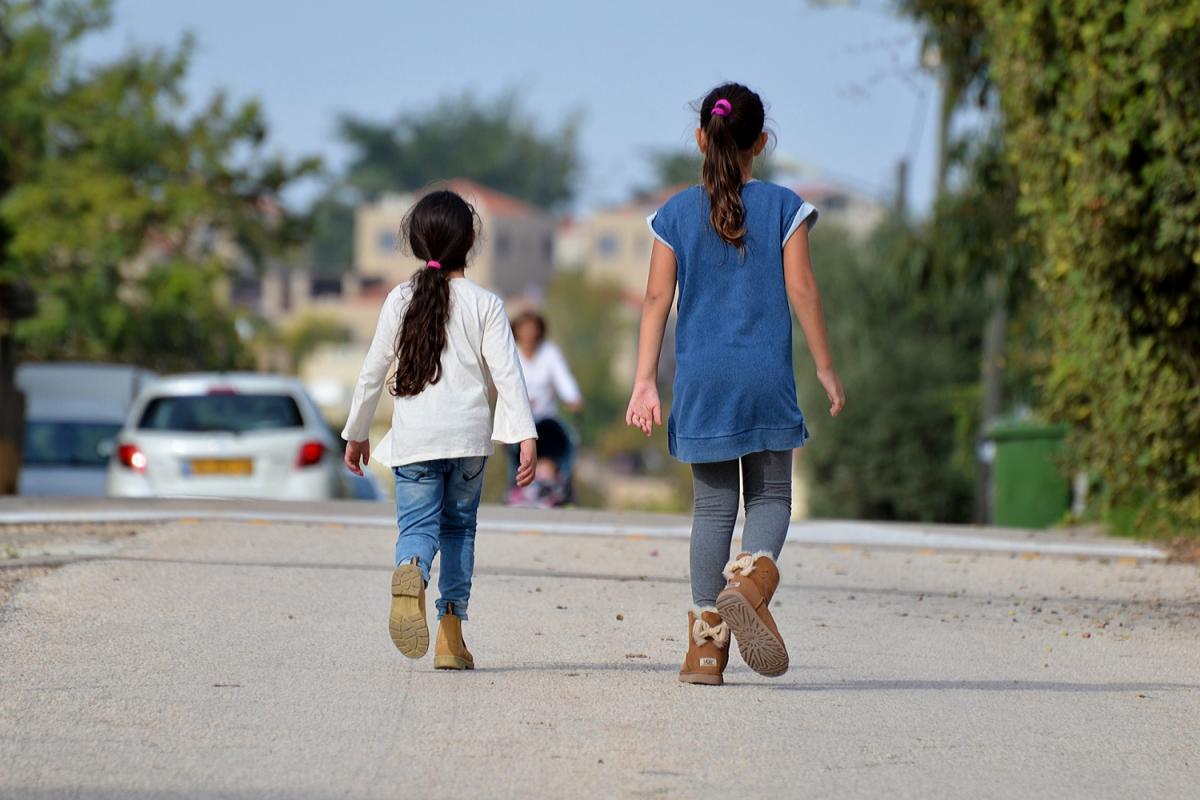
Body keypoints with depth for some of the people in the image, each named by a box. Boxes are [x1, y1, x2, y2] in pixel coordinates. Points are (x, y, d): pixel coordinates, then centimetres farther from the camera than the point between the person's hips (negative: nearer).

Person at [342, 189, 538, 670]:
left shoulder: (400, 301, 5)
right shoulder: (485, 305, 1)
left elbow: (373, 372, 9)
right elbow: (507, 373, -7)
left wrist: (356, 433, 19)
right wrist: (526, 437, -8)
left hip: (413, 439, 0)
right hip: (468, 433, 0)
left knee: (417, 524, -3)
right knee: (459, 525, 14)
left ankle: (411, 571, -40)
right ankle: (451, 631, 7)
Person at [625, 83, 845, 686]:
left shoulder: (676, 214, 3)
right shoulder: (783, 207, 0)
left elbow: (657, 298, 1)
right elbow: (801, 289, -2)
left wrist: (646, 381, 2)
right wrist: (825, 367, 5)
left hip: (701, 375, 1)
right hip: (767, 372, -1)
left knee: (712, 504, 7)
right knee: (771, 496, 9)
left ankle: (707, 643, 5)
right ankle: (751, 581, -23)